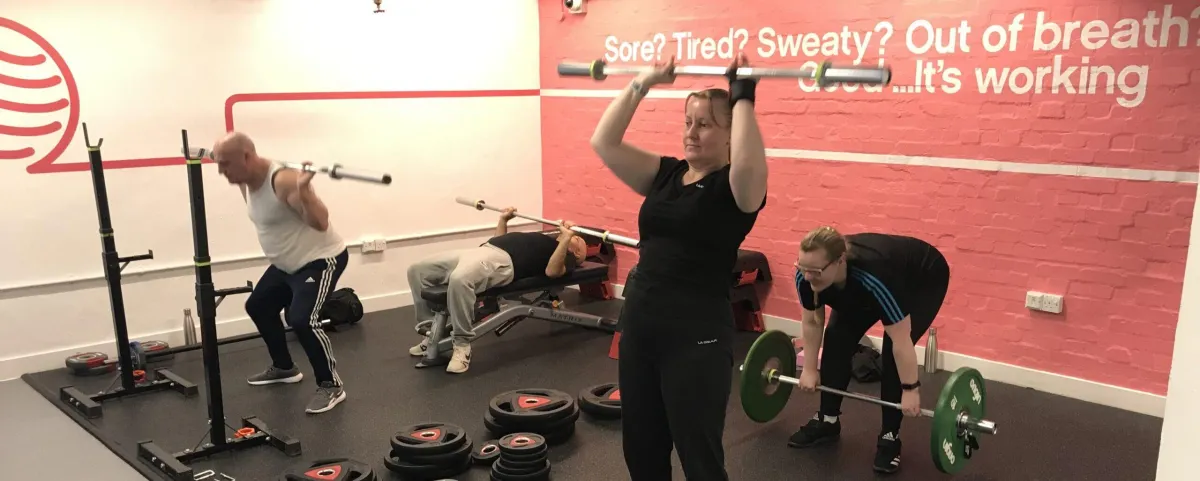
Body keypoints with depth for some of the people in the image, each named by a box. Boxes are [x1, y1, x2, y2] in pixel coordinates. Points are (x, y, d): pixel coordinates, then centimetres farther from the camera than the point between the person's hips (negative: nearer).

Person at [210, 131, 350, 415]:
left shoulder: (284, 180, -29)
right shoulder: (248, 180, 1)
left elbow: (321, 223, -35)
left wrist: (303, 191, -49)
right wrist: (237, 180, 18)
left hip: (321, 259, -11)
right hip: (287, 263, 11)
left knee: (301, 320, -26)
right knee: (257, 306, 22)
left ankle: (331, 386, -9)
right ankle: (284, 368, 39)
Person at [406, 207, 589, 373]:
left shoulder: (566, 256, 11)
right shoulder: (545, 244, 37)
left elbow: (552, 271, -14)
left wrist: (567, 238, -18)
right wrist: (503, 220, 39)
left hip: (501, 262, -9)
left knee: (459, 279, -42)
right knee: (418, 270, -2)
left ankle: (462, 345, -25)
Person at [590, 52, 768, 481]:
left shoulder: (736, 187, -8)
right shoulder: (665, 174, 9)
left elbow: (748, 163, -32)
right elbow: (604, 143, 1)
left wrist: (743, 97, -23)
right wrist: (640, 85, 0)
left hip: (697, 333, -6)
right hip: (639, 322, 6)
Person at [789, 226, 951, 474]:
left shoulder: (875, 277, -45)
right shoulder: (805, 277, -28)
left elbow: (901, 341, -35)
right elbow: (812, 322, -9)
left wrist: (910, 389, -27)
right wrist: (809, 369, -3)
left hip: (924, 280, -5)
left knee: (893, 350, -19)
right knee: (837, 338, -7)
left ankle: (889, 436, -4)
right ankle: (827, 421, 7)